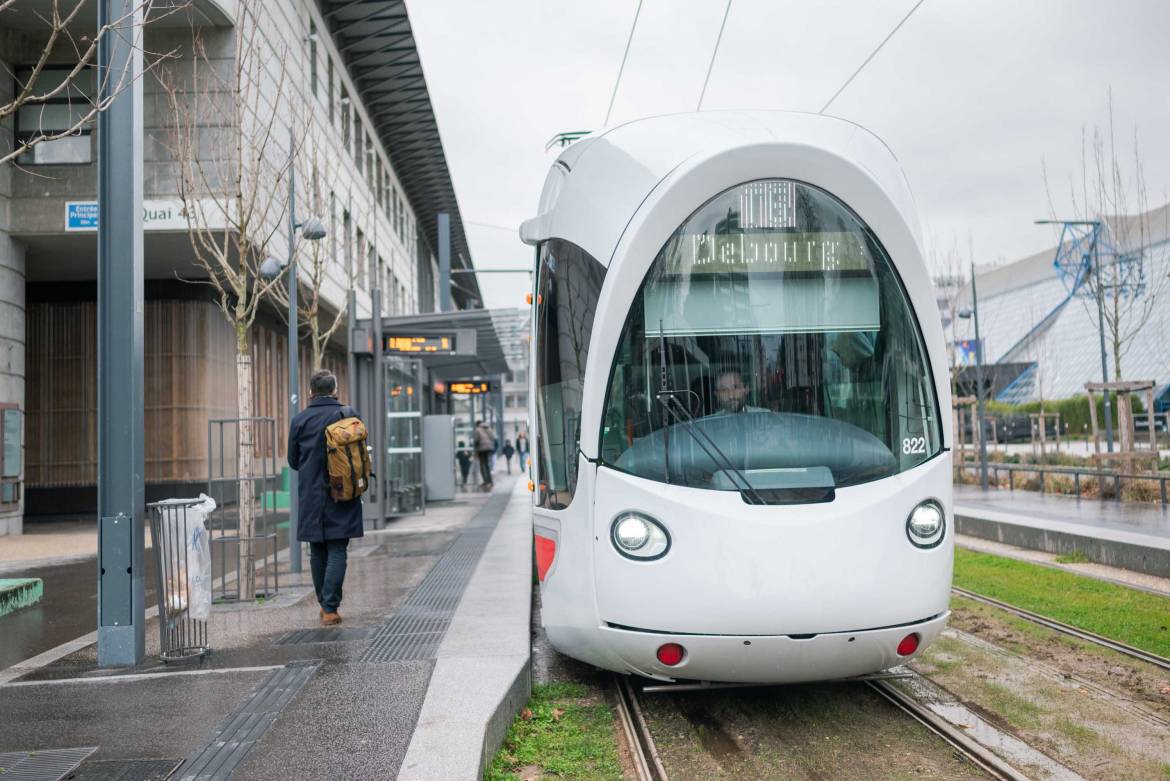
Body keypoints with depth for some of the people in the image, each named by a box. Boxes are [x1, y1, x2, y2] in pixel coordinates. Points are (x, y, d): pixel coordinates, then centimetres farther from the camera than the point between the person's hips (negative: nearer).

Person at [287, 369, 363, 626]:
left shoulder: (299, 419, -2)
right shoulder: (348, 415, -5)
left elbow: (293, 460, 5)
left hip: (311, 497, 2)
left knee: (317, 552, 14)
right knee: (337, 551, 1)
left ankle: (324, 604, 22)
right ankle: (331, 609, -5)